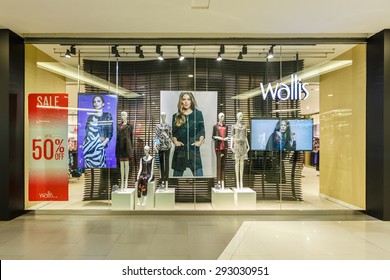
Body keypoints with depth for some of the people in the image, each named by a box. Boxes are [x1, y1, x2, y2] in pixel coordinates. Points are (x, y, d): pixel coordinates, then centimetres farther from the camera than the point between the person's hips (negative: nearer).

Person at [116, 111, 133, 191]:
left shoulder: (129, 126, 3)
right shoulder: (119, 126, 14)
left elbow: (131, 136, 1)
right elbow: (117, 136, 13)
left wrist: (131, 147, -3)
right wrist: (116, 147, 8)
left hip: (127, 145, -4)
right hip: (120, 145, 4)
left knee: (126, 163, -3)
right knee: (121, 164, 6)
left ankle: (126, 182, 2)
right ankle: (122, 182, 12)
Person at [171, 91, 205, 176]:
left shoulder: (198, 114, 6)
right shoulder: (176, 116, 9)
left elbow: (202, 130, 4)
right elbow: (173, 132, 10)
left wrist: (200, 141, -10)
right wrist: (175, 141, -7)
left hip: (194, 149, -1)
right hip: (180, 149, 2)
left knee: (198, 173, -5)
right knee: (177, 173, 10)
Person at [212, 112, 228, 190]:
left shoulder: (225, 126, 15)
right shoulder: (215, 126, 6)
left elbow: (227, 135, 19)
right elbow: (213, 136, 4)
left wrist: (226, 138, -3)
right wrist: (217, 137, -14)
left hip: (224, 146, 4)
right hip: (218, 146, -4)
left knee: (223, 164, 4)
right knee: (218, 163, -7)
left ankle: (223, 182, 6)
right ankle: (219, 181, -6)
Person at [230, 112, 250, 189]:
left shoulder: (244, 126, 15)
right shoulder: (233, 126, 4)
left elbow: (245, 137, 15)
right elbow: (232, 136, -1)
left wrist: (248, 146, 7)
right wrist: (231, 146, -11)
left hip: (243, 144, 4)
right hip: (237, 144, -4)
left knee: (242, 162, 3)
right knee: (237, 162, -5)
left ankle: (241, 181, 7)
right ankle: (237, 180, 0)